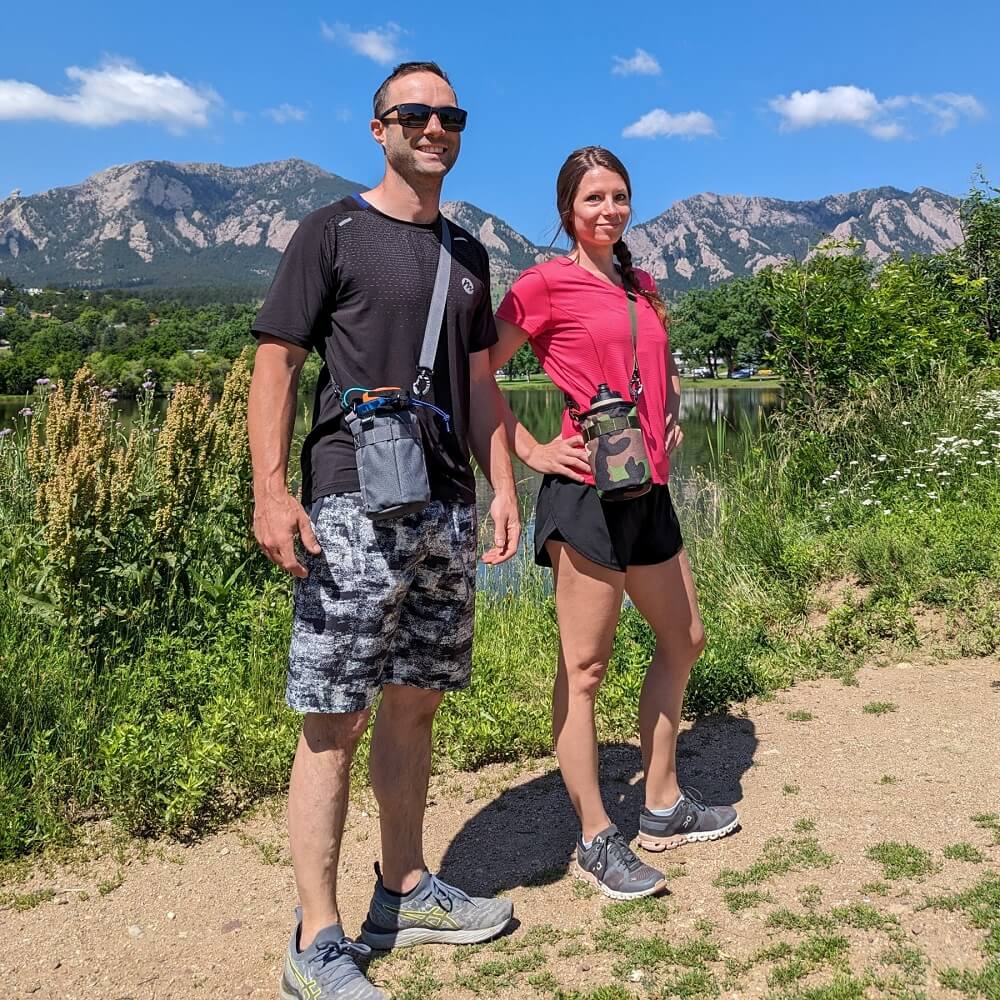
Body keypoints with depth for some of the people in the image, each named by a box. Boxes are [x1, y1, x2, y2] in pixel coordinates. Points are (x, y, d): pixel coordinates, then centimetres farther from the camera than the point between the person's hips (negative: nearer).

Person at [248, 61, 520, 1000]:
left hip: (447, 509, 6)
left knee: (414, 705, 13)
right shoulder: (332, 232, 1)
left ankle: (405, 891, 29)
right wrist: (271, 490, -15)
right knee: (336, 719, -4)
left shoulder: (466, 253, 19)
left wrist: (503, 487, 11)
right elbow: (275, 363, -4)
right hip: (353, 505, -6)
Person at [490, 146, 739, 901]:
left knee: (683, 641, 17)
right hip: (587, 491, -9)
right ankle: (597, 841, 11)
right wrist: (530, 451, -10)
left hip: (648, 491, 9)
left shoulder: (643, 287, 16)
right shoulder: (546, 285, -4)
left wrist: (671, 418, 16)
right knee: (585, 666, -2)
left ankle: (664, 809, 32)